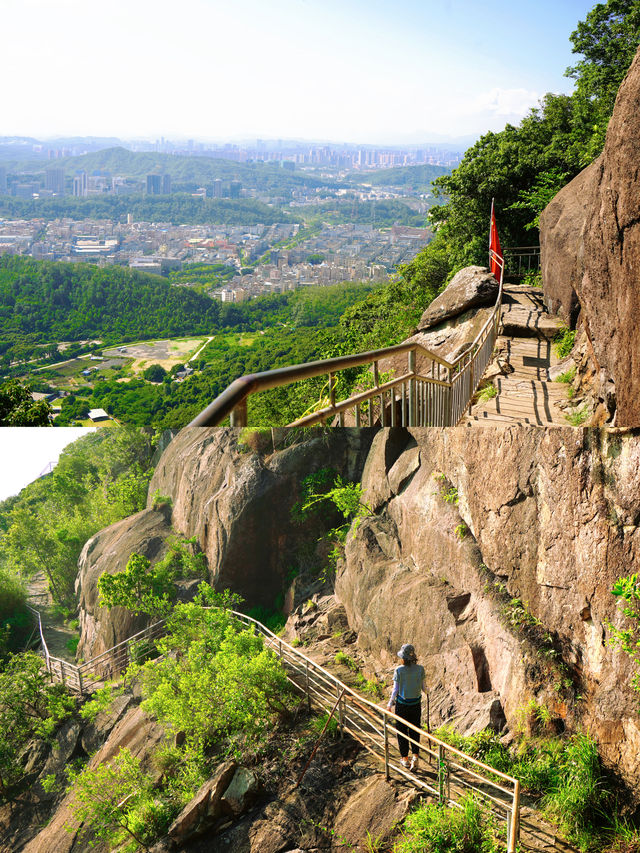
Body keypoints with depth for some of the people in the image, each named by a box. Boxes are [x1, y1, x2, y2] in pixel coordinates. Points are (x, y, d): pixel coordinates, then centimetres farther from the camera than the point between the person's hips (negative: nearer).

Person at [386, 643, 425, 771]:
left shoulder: (399, 670, -17)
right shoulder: (420, 669, -10)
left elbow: (395, 690, -11)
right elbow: (423, 687, 0)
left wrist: (390, 703, 2)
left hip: (402, 704, -2)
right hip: (416, 703, 2)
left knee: (402, 731, 14)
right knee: (415, 730, 15)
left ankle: (405, 758, 22)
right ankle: (415, 756, 2)